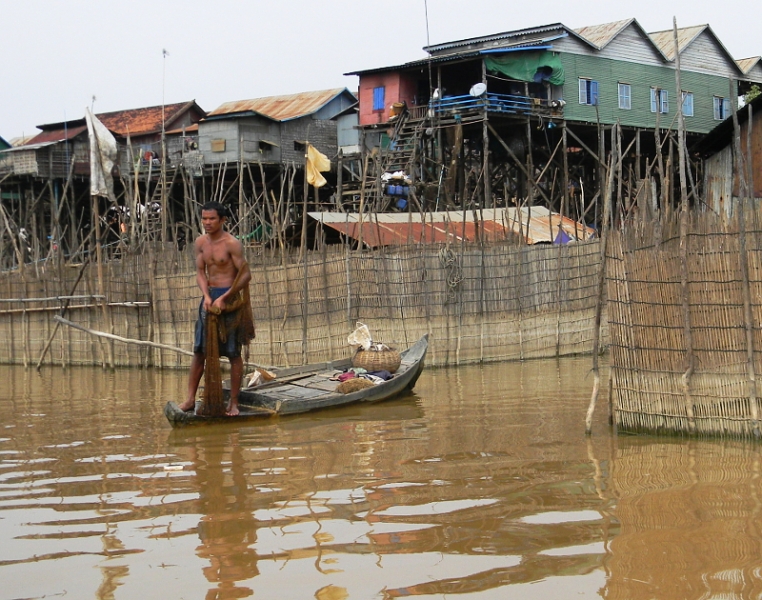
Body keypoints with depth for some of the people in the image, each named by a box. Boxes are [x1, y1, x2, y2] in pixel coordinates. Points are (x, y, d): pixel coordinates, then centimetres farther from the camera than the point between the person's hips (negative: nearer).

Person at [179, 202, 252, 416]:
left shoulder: (232, 244, -12)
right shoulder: (200, 243, 5)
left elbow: (245, 274, -13)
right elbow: (200, 272, 5)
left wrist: (224, 299, -17)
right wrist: (207, 297, -12)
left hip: (229, 297, -5)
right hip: (209, 296, 6)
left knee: (233, 353, 1)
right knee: (199, 351, 6)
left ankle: (234, 402, 9)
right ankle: (190, 399, 11)